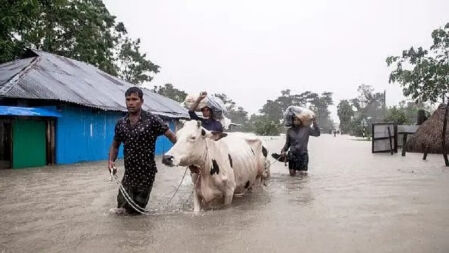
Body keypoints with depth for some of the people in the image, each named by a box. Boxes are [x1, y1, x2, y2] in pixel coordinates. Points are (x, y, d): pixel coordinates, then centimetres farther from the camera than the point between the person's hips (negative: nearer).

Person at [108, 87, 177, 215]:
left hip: (147, 172, -3)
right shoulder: (121, 123, 3)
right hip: (129, 172, 3)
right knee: (122, 204, 6)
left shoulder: (152, 120, -11)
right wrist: (111, 160, -4)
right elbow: (115, 145, 13)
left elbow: (171, 135, -8)